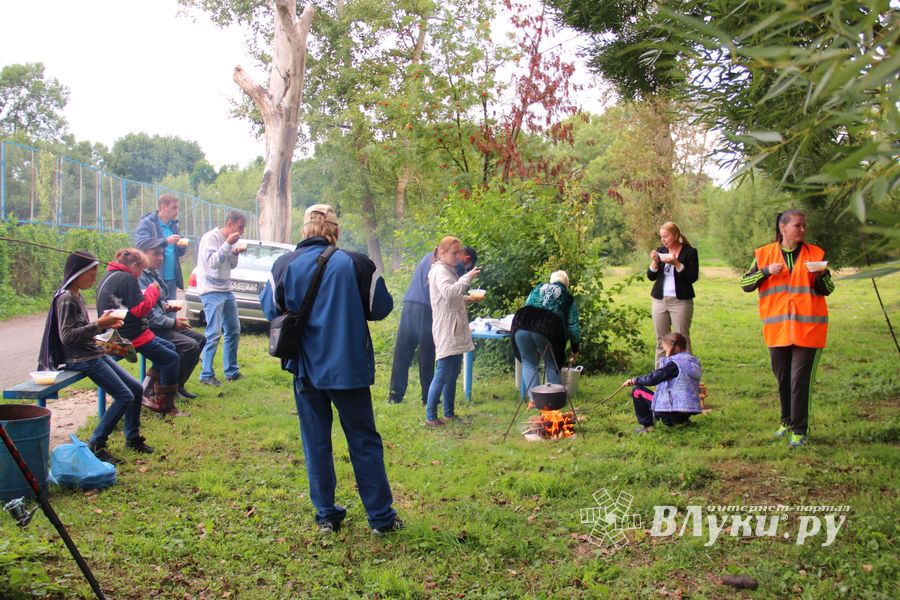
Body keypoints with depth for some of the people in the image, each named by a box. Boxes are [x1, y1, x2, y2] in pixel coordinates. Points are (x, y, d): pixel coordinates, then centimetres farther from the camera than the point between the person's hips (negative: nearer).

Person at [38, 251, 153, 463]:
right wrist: (98, 324, -23)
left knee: (136, 388, 8)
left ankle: (132, 438, 20)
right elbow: (66, 336, -22)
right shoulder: (65, 299, -16)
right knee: (125, 396, -14)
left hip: (94, 353, 9)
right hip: (81, 359, -9)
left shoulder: (78, 296, 13)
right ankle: (95, 445, -6)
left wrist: (106, 324, 4)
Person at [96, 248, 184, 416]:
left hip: (118, 333, 11)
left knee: (169, 347, 20)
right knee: (171, 359, -5)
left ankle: (150, 394, 18)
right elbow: (140, 309, -19)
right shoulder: (127, 279, -16)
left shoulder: (110, 277, 15)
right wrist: (152, 291, -6)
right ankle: (165, 406, 1)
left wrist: (147, 293, 10)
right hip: (132, 336, -11)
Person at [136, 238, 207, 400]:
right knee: (190, 346, -22)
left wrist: (166, 307, 4)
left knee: (200, 339, 5)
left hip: (163, 325, 10)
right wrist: (173, 322, -16)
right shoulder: (139, 278, -18)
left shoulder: (154, 274, 14)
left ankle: (177, 385, 8)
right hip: (150, 330, -10)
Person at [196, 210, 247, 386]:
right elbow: (212, 262, -22)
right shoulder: (210, 238, -13)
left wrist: (236, 252, -5)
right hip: (211, 292, -8)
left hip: (227, 290, 8)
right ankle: (206, 375, -2)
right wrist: (228, 245, -26)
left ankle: (232, 371, 20)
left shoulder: (229, 240, 8)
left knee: (234, 331, 10)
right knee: (214, 334, -11)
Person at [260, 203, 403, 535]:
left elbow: (270, 310, 3)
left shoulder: (284, 265, -5)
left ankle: (327, 515, 18)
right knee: (364, 441, 9)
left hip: (306, 368, 1)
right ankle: (381, 516, 13)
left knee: (316, 442, 13)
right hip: (349, 367, -1)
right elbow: (381, 307, -3)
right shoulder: (355, 263, -9)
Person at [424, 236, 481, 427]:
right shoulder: (439, 271, -11)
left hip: (456, 331, 10)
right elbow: (448, 292, -30)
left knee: (453, 372, 12)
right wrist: (467, 278, -27)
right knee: (443, 373, -10)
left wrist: (466, 299, 11)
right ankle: (430, 417, -5)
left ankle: (449, 413, 20)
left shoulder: (449, 270, 19)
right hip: (446, 331, -10)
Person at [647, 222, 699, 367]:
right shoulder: (661, 251, 10)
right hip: (660, 300, 4)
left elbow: (692, 277, -9)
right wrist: (654, 261, -9)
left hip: (681, 301, -4)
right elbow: (651, 276, 9)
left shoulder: (690, 252, -2)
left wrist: (676, 263, -19)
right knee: (661, 340, 5)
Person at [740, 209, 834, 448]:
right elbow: (745, 283, 3)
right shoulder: (764, 254, 4)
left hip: (808, 328, -1)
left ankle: (799, 430, 4)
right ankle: (787, 422, 31)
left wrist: (821, 275, -13)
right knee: (782, 379, 13)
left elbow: (828, 290, 8)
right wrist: (766, 271, -12)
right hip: (777, 328, 2)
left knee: (801, 380, -5)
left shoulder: (815, 254, 4)